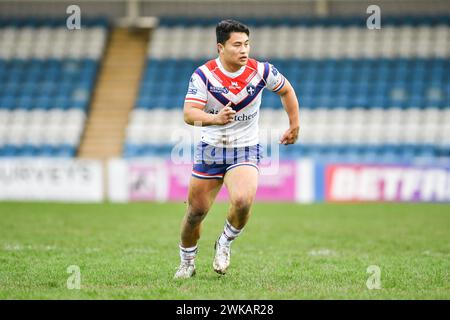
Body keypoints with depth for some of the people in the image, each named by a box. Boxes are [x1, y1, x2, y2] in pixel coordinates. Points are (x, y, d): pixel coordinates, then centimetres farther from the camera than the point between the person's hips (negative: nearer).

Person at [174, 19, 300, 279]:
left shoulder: (261, 71, -10)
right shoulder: (203, 75, -14)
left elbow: (286, 90, 11)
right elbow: (189, 114, -23)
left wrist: (295, 126, 12)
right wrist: (215, 118, -42)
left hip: (246, 150, -1)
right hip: (210, 150, 1)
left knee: (243, 201, -27)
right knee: (196, 212, 6)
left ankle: (225, 244, 4)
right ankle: (187, 263, 34)